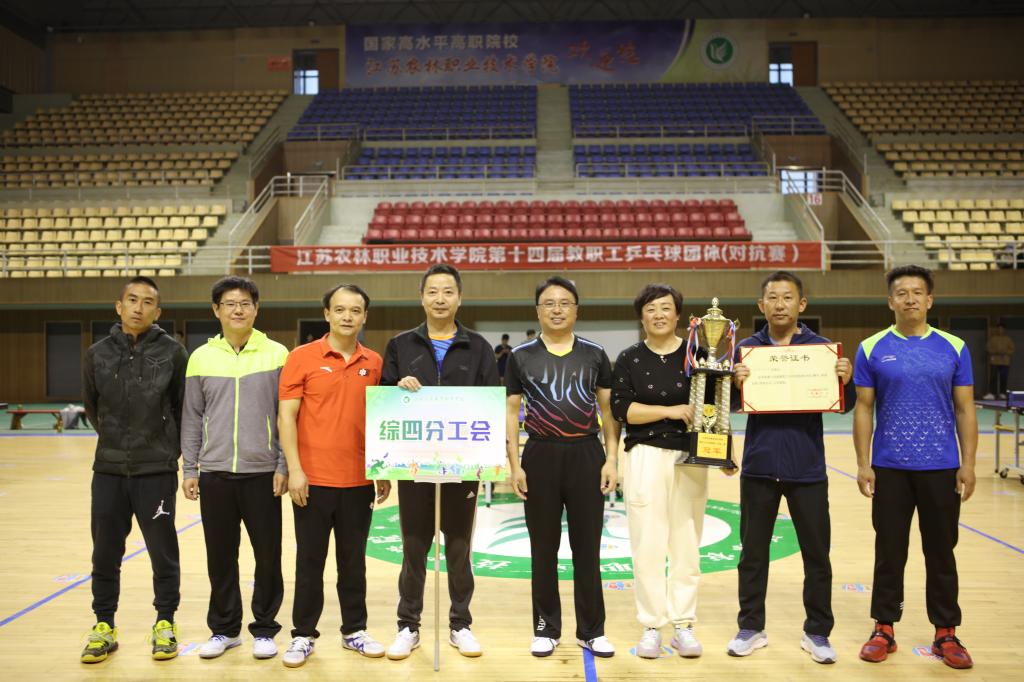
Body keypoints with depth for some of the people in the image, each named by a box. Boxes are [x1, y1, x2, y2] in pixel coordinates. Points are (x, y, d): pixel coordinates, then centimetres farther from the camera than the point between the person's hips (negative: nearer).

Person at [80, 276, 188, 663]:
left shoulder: (172, 353, -5)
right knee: (105, 553, 10)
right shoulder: (98, 354, 3)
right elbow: (92, 407, 15)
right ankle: (104, 625, 26)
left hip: (157, 471, -2)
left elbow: (185, 408, 4)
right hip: (108, 470, 3)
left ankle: (165, 623, 22)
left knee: (163, 551, 6)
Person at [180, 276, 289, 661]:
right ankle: (223, 628, 26)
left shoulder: (277, 355, -1)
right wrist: (189, 469, 4)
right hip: (215, 473, 2)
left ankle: (264, 629, 21)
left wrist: (284, 466, -5)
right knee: (220, 556, 10)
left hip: (262, 473, -2)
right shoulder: (201, 357, 5)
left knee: (268, 555, 5)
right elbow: (192, 418, 8)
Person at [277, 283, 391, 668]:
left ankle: (354, 630, 27)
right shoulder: (302, 358, -4)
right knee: (310, 560, 8)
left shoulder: (374, 363, 5)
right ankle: (303, 635, 22)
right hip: (313, 479, -3)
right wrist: (294, 469, -13)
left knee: (354, 560, 13)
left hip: (359, 480, 3)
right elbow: (286, 416, -6)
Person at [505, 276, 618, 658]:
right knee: (544, 548, 8)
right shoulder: (521, 356, 3)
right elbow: (511, 412, 3)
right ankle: (546, 629, 21)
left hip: (587, 456, 1)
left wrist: (612, 459, -2)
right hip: (540, 456, 0)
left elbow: (608, 409, 6)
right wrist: (514, 464, -4)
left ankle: (592, 630, 20)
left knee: (587, 548, 7)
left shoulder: (594, 355, 5)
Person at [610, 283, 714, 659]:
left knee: (687, 544, 6)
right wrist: (670, 410, -15)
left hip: (691, 457, 1)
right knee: (647, 545, 0)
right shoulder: (629, 359, 4)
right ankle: (651, 627, 12)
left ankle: (683, 625, 17)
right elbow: (621, 408, -6)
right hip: (646, 456, -1)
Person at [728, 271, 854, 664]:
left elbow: (844, 406, 0)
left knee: (817, 553, 9)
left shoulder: (822, 347, 0)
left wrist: (846, 381, -20)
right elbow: (732, 406, 1)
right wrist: (736, 385, -20)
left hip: (807, 469, 0)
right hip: (759, 466, 1)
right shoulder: (747, 348, 2)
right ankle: (751, 627, 24)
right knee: (753, 551, 10)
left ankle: (818, 632, 25)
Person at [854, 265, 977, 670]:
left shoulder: (954, 348, 3)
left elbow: (964, 409, 4)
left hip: (941, 468, 1)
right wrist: (863, 464, -4)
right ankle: (884, 629, 20)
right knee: (889, 551, 8)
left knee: (940, 552, 9)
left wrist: (968, 464, -2)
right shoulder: (872, 349, 0)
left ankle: (946, 633, 23)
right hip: (889, 467, 0)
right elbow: (863, 409, 1)